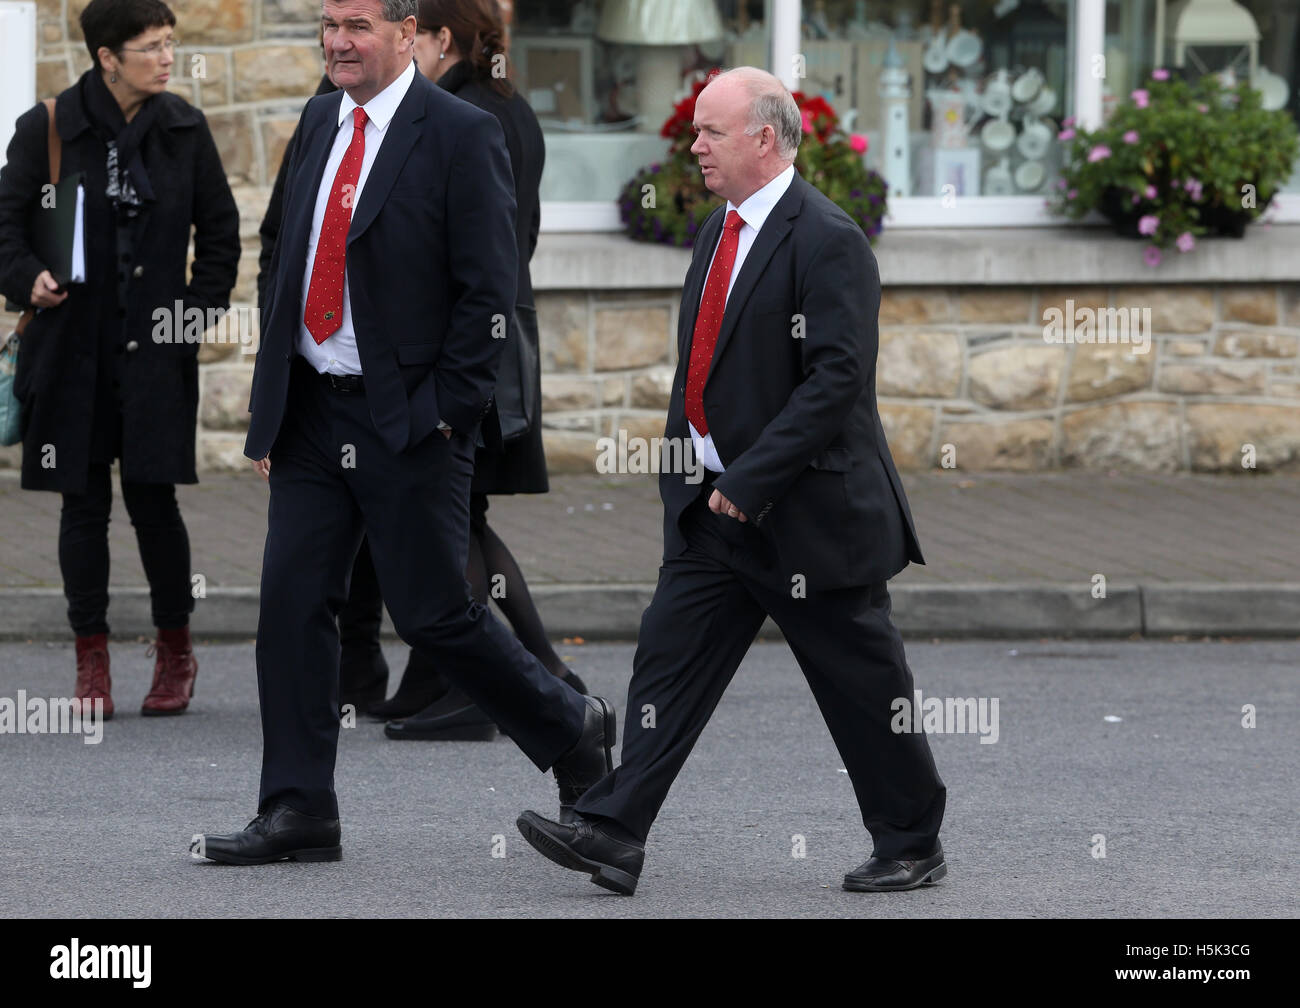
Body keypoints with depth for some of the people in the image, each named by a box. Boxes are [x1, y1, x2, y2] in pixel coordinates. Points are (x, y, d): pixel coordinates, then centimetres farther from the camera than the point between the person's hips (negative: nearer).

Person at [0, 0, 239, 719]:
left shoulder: (183, 130, 5)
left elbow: (220, 229, 13)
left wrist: (201, 307, 3)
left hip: (156, 351, 1)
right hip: (72, 346, -1)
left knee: (152, 497, -4)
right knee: (84, 502, 2)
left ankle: (175, 652, 13)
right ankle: (91, 661, 10)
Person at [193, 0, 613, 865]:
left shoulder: (461, 136, -10)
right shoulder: (320, 123, 12)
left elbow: (488, 291, -11)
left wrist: (446, 412, -14)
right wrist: (271, 408, 11)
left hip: (408, 424, -7)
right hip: (312, 413, 7)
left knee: (435, 613, -2)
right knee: (294, 601, 1)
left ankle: (575, 731, 20)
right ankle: (299, 811, 5)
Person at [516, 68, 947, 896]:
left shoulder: (827, 240, -16)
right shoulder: (721, 230, 12)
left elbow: (838, 376, -22)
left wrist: (752, 480, -24)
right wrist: (683, 465, 14)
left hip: (809, 511, -8)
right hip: (714, 503, 8)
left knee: (862, 686, 4)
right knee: (669, 661, -1)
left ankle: (913, 845, 17)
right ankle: (614, 835, -6)